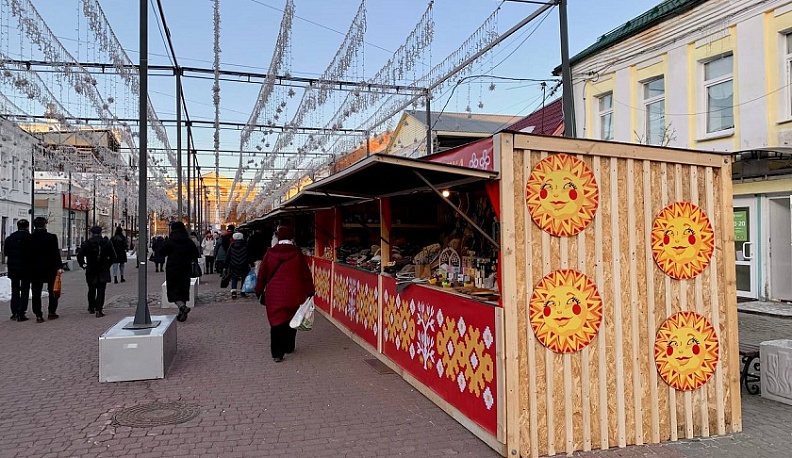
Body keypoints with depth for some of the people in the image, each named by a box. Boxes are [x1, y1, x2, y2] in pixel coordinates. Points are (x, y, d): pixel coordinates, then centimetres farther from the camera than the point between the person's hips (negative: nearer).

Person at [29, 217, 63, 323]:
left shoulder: (30, 238, -2)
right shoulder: (52, 237, -9)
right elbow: (56, 253, -9)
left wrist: (30, 268, 10)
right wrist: (59, 266, -3)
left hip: (35, 269, 2)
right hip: (50, 269, -2)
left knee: (36, 293, 6)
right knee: (52, 291, 12)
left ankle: (38, 315, 4)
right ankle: (51, 312, 15)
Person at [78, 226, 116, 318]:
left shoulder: (86, 244, -2)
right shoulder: (107, 243, -1)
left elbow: (79, 256, -5)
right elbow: (113, 257, -1)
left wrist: (83, 265, 9)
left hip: (90, 272, 1)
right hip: (103, 272, -1)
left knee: (91, 291, 18)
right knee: (101, 291, 0)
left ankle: (91, 308, 30)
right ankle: (98, 310, -9)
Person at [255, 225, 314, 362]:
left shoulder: (270, 253, -3)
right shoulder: (297, 253, -5)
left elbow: (262, 274, 4)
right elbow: (306, 273, -2)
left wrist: (259, 290, 15)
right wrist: (309, 292, 5)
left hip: (274, 294, 0)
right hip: (294, 293, 0)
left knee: (276, 322, 4)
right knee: (291, 321, 17)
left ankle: (277, 353, -2)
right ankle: (288, 347, 30)